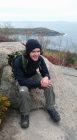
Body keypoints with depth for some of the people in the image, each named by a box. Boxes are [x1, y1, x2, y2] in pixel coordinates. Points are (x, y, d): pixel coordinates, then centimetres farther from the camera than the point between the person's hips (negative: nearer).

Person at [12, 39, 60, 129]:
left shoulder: (40, 59, -19)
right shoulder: (18, 62, -32)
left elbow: (45, 72, -10)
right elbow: (21, 81, -33)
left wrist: (46, 77, -37)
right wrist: (39, 84, -37)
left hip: (34, 76, 4)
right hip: (23, 80, -4)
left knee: (48, 84, -22)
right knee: (23, 91, -34)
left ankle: (50, 108, -4)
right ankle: (25, 115, -11)